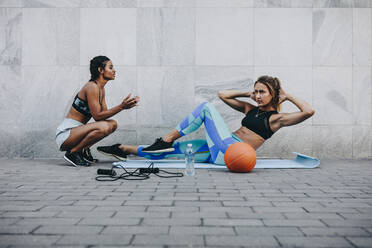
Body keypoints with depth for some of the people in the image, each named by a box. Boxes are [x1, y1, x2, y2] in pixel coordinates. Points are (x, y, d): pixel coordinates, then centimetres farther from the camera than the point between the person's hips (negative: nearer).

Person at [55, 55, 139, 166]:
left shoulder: (101, 89, 12)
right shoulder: (92, 87, -17)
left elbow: (104, 113, 9)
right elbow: (97, 116, -21)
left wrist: (124, 106, -3)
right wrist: (121, 107, -22)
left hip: (76, 130, 9)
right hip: (65, 133, -9)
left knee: (113, 124, 2)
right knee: (103, 127, -30)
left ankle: (84, 149, 6)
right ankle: (72, 153, -13)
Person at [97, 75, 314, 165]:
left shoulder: (276, 118, 1)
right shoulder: (251, 109, 20)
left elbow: (308, 111, -11)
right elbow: (223, 95, 24)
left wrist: (288, 96, -1)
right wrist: (248, 95, 18)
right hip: (219, 152, 7)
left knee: (206, 107, -13)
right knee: (173, 150, 5)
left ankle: (167, 139, -8)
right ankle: (124, 149, 15)